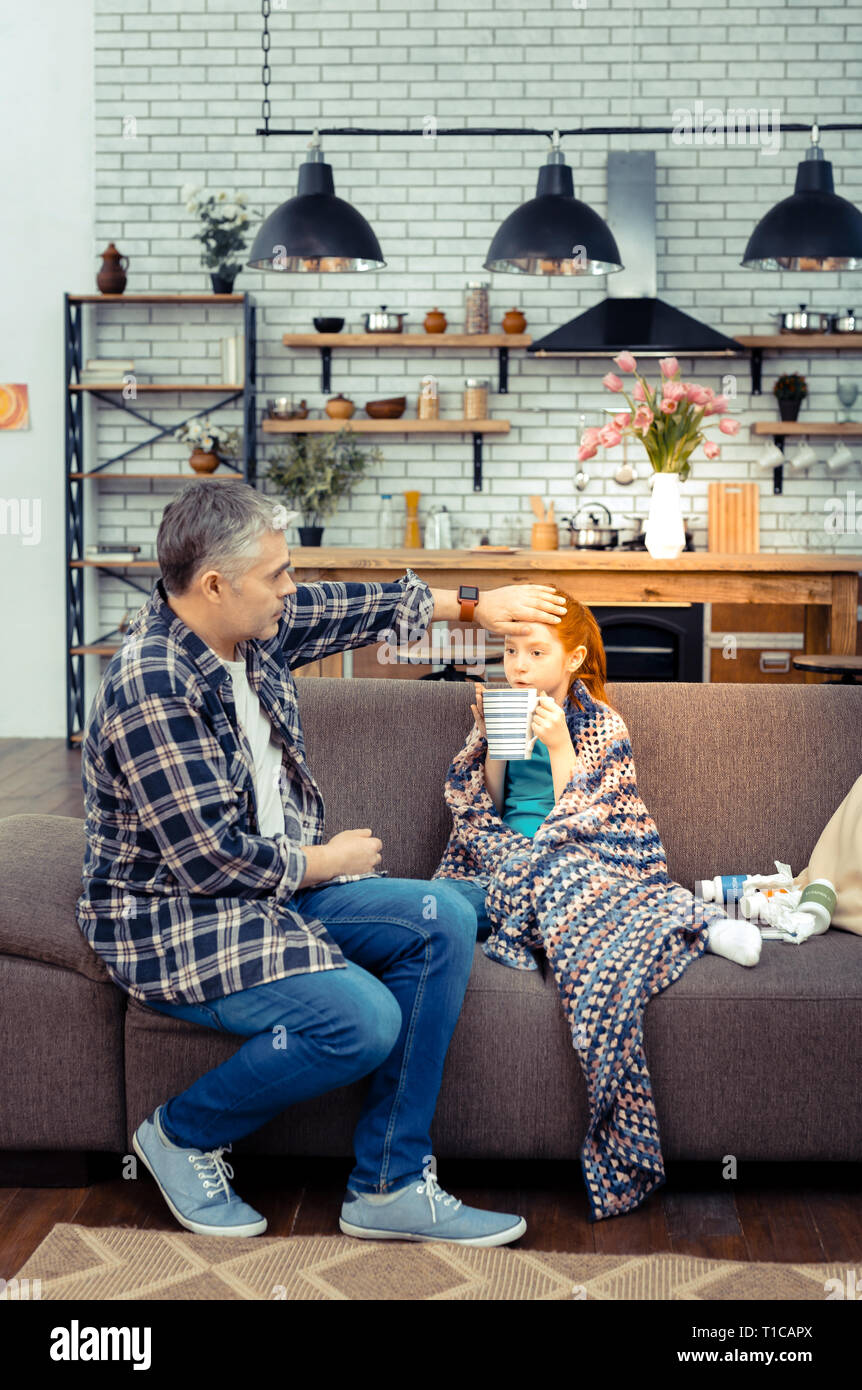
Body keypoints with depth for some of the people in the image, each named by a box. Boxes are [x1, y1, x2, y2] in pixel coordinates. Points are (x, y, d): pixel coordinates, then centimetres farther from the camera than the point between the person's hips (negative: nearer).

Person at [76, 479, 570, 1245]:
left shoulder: (256, 627, 1)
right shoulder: (153, 686, -26)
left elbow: (355, 607, 21)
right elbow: (211, 858, -25)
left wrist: (471, 603, 25)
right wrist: (324, 862, -10)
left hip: (277, 885, 10)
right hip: (175, 919, -9)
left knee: (444, 920, -7)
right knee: (364, 1018, -27)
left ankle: (388, 1186, -3)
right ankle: (184, 1135, 1)